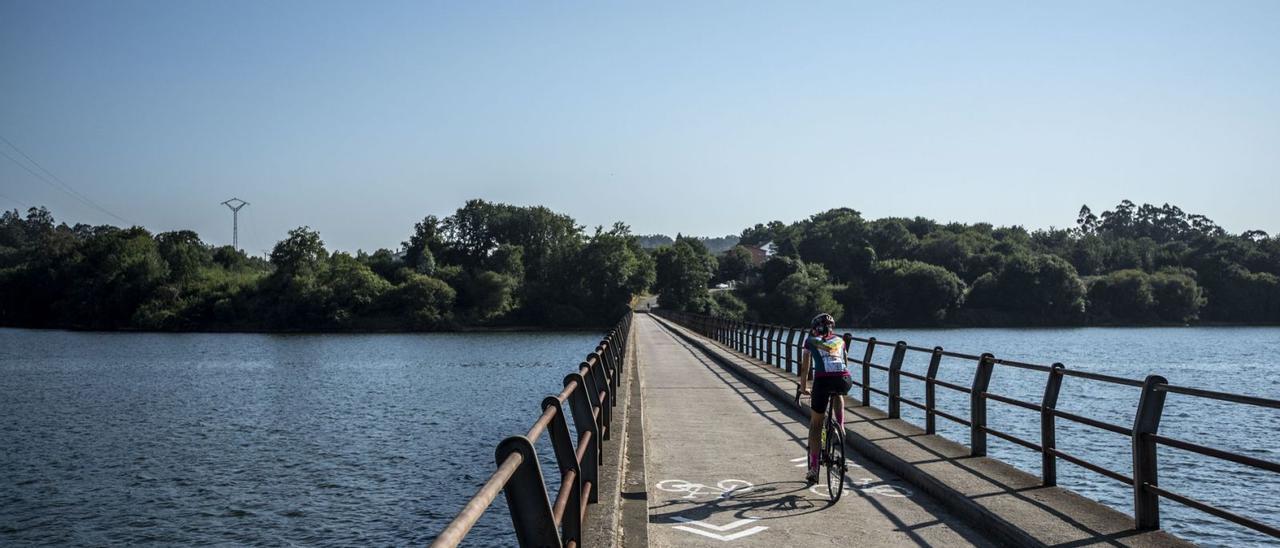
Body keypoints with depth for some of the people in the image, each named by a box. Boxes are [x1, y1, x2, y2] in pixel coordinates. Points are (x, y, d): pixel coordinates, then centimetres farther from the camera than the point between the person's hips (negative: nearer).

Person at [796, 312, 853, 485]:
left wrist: (803, 388, 34)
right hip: (844, 379, 2)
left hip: (823, 380, -2)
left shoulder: (810, 341, 24)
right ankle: (840, 427, 24)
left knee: (815, 424, 12)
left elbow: (805, 367, 24)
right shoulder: (839, 340, 31)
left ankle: (814, 468, 7)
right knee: (838, 395, 41)